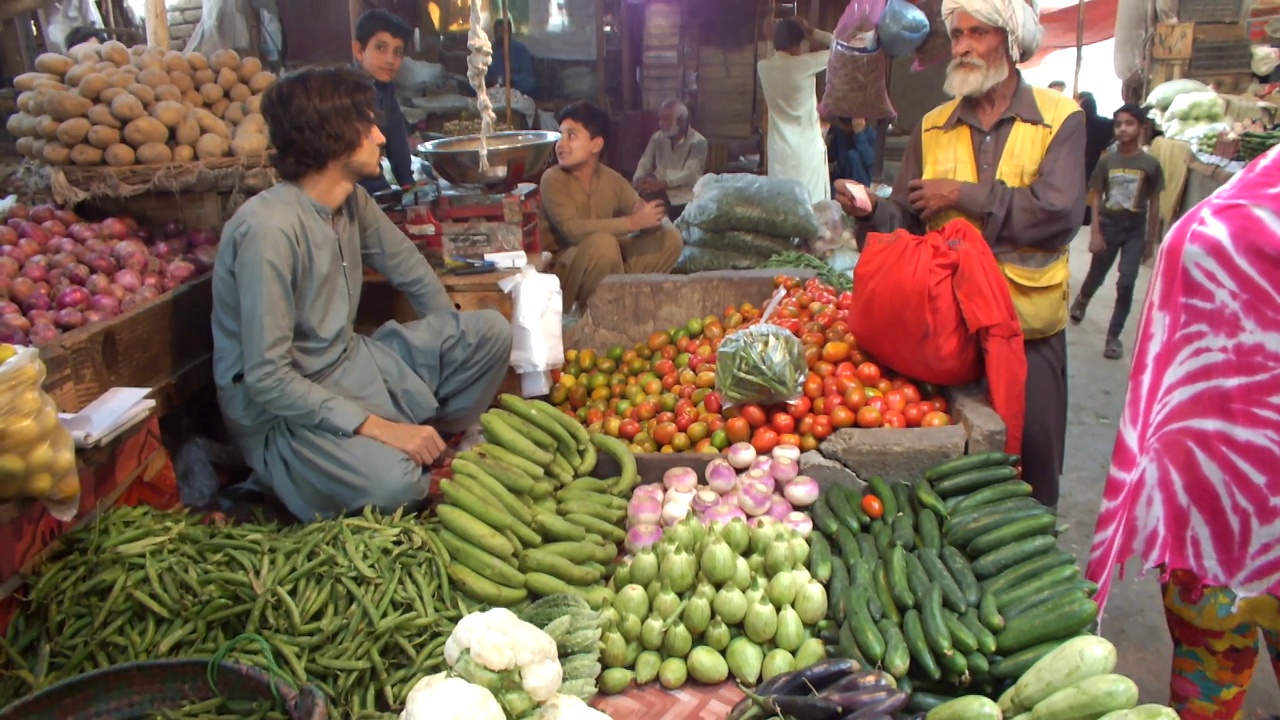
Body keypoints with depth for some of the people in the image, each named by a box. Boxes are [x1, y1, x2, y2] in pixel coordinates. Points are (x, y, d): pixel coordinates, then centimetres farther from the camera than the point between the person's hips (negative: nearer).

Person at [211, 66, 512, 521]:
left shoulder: (352, 201, -2)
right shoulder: (269, 228, -26)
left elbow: (412, 272, 14)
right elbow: (267, 378, -27)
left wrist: (454, 350, 12)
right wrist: (377, 427, -30)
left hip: (350, 363, 7)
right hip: (280, 407, -7)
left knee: (490, 330, -3)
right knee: (392, 480, -33)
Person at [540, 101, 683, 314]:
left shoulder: (613, 180, 2)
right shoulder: (553, 179, -13)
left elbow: (647, 215, 0)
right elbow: (573, 230, -27)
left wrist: (649, 217, -26)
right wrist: (632, 222, -28)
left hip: (611, 263, 6)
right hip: (565, 266, -5)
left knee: (670, 236, -7)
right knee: (602, 243, -35)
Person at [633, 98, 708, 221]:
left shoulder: (698, 142, -7)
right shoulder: (657, 137, 9)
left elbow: (690, 174, -19)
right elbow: (644, 164, 4)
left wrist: (662, 184, -33)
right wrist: (637, 182, -19)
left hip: (684, 200, -4)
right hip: (660, 194, 4)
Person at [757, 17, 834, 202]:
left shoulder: (763, 67, 2)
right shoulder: (804, 64, -11)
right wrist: (812, 32, 4)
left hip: (779, 149, 4)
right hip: (808, 148, -4)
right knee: (813, 204, 2)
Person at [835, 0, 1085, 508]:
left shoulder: (1059, 118, -3)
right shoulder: (933, 128, 9)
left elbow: (1059, 214, -18)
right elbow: (907, 219, 6)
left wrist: (963, 195, -14)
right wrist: (872, 212, -16)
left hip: (1029, 327, -2)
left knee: (1031, 457, 7)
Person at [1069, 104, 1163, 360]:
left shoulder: (1150, 164, -5)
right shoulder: (1107, 161, -4)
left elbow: (1153, 204, 1)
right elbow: (1096, 198, -1)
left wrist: (1150, 237, 2)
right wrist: (1095, 233, -7)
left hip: (1135, 230, -1)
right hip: (1108, 227, 1)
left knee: (1126, 283, -7)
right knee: (1096, 276, 16)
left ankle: (1114, 336, 5)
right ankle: (1081, 300, 51)